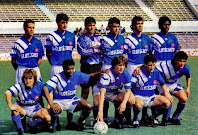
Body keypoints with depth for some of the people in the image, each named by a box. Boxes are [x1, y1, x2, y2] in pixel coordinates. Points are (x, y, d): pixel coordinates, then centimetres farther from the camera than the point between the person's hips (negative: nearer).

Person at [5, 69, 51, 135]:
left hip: (34, 108, 2)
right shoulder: (20, 86, -22)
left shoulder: (39, 85, -14)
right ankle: (20, 130, -22)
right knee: (14, 108, -38)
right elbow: (7, 93, -36)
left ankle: (31, 125, 7)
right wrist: (10, 106, -40)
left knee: (47, 118, -23)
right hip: (22, 108, -2)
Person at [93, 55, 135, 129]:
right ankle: (97, 120, -4)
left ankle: (117, 121, -2)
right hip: (100, 89, -4)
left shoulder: (126, 74, -18)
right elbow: (102, 92, -41)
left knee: (131, 101, -21)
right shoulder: (107, 74, -33)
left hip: (115, 92, 4)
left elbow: (128, 91, -10)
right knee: (97, 103, -38)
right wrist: (100, 111, -51)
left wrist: (124, 102, -33)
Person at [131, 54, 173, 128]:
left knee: (167, 102, -15)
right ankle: (135, 119, -8)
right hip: (139, 97, -5)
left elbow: (163, 84, 15)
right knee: (139, 104, -41)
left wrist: (166, 93, 2)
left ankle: (153, 117, 5)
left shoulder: (156, 73, -1)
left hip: (151, 97, 5)